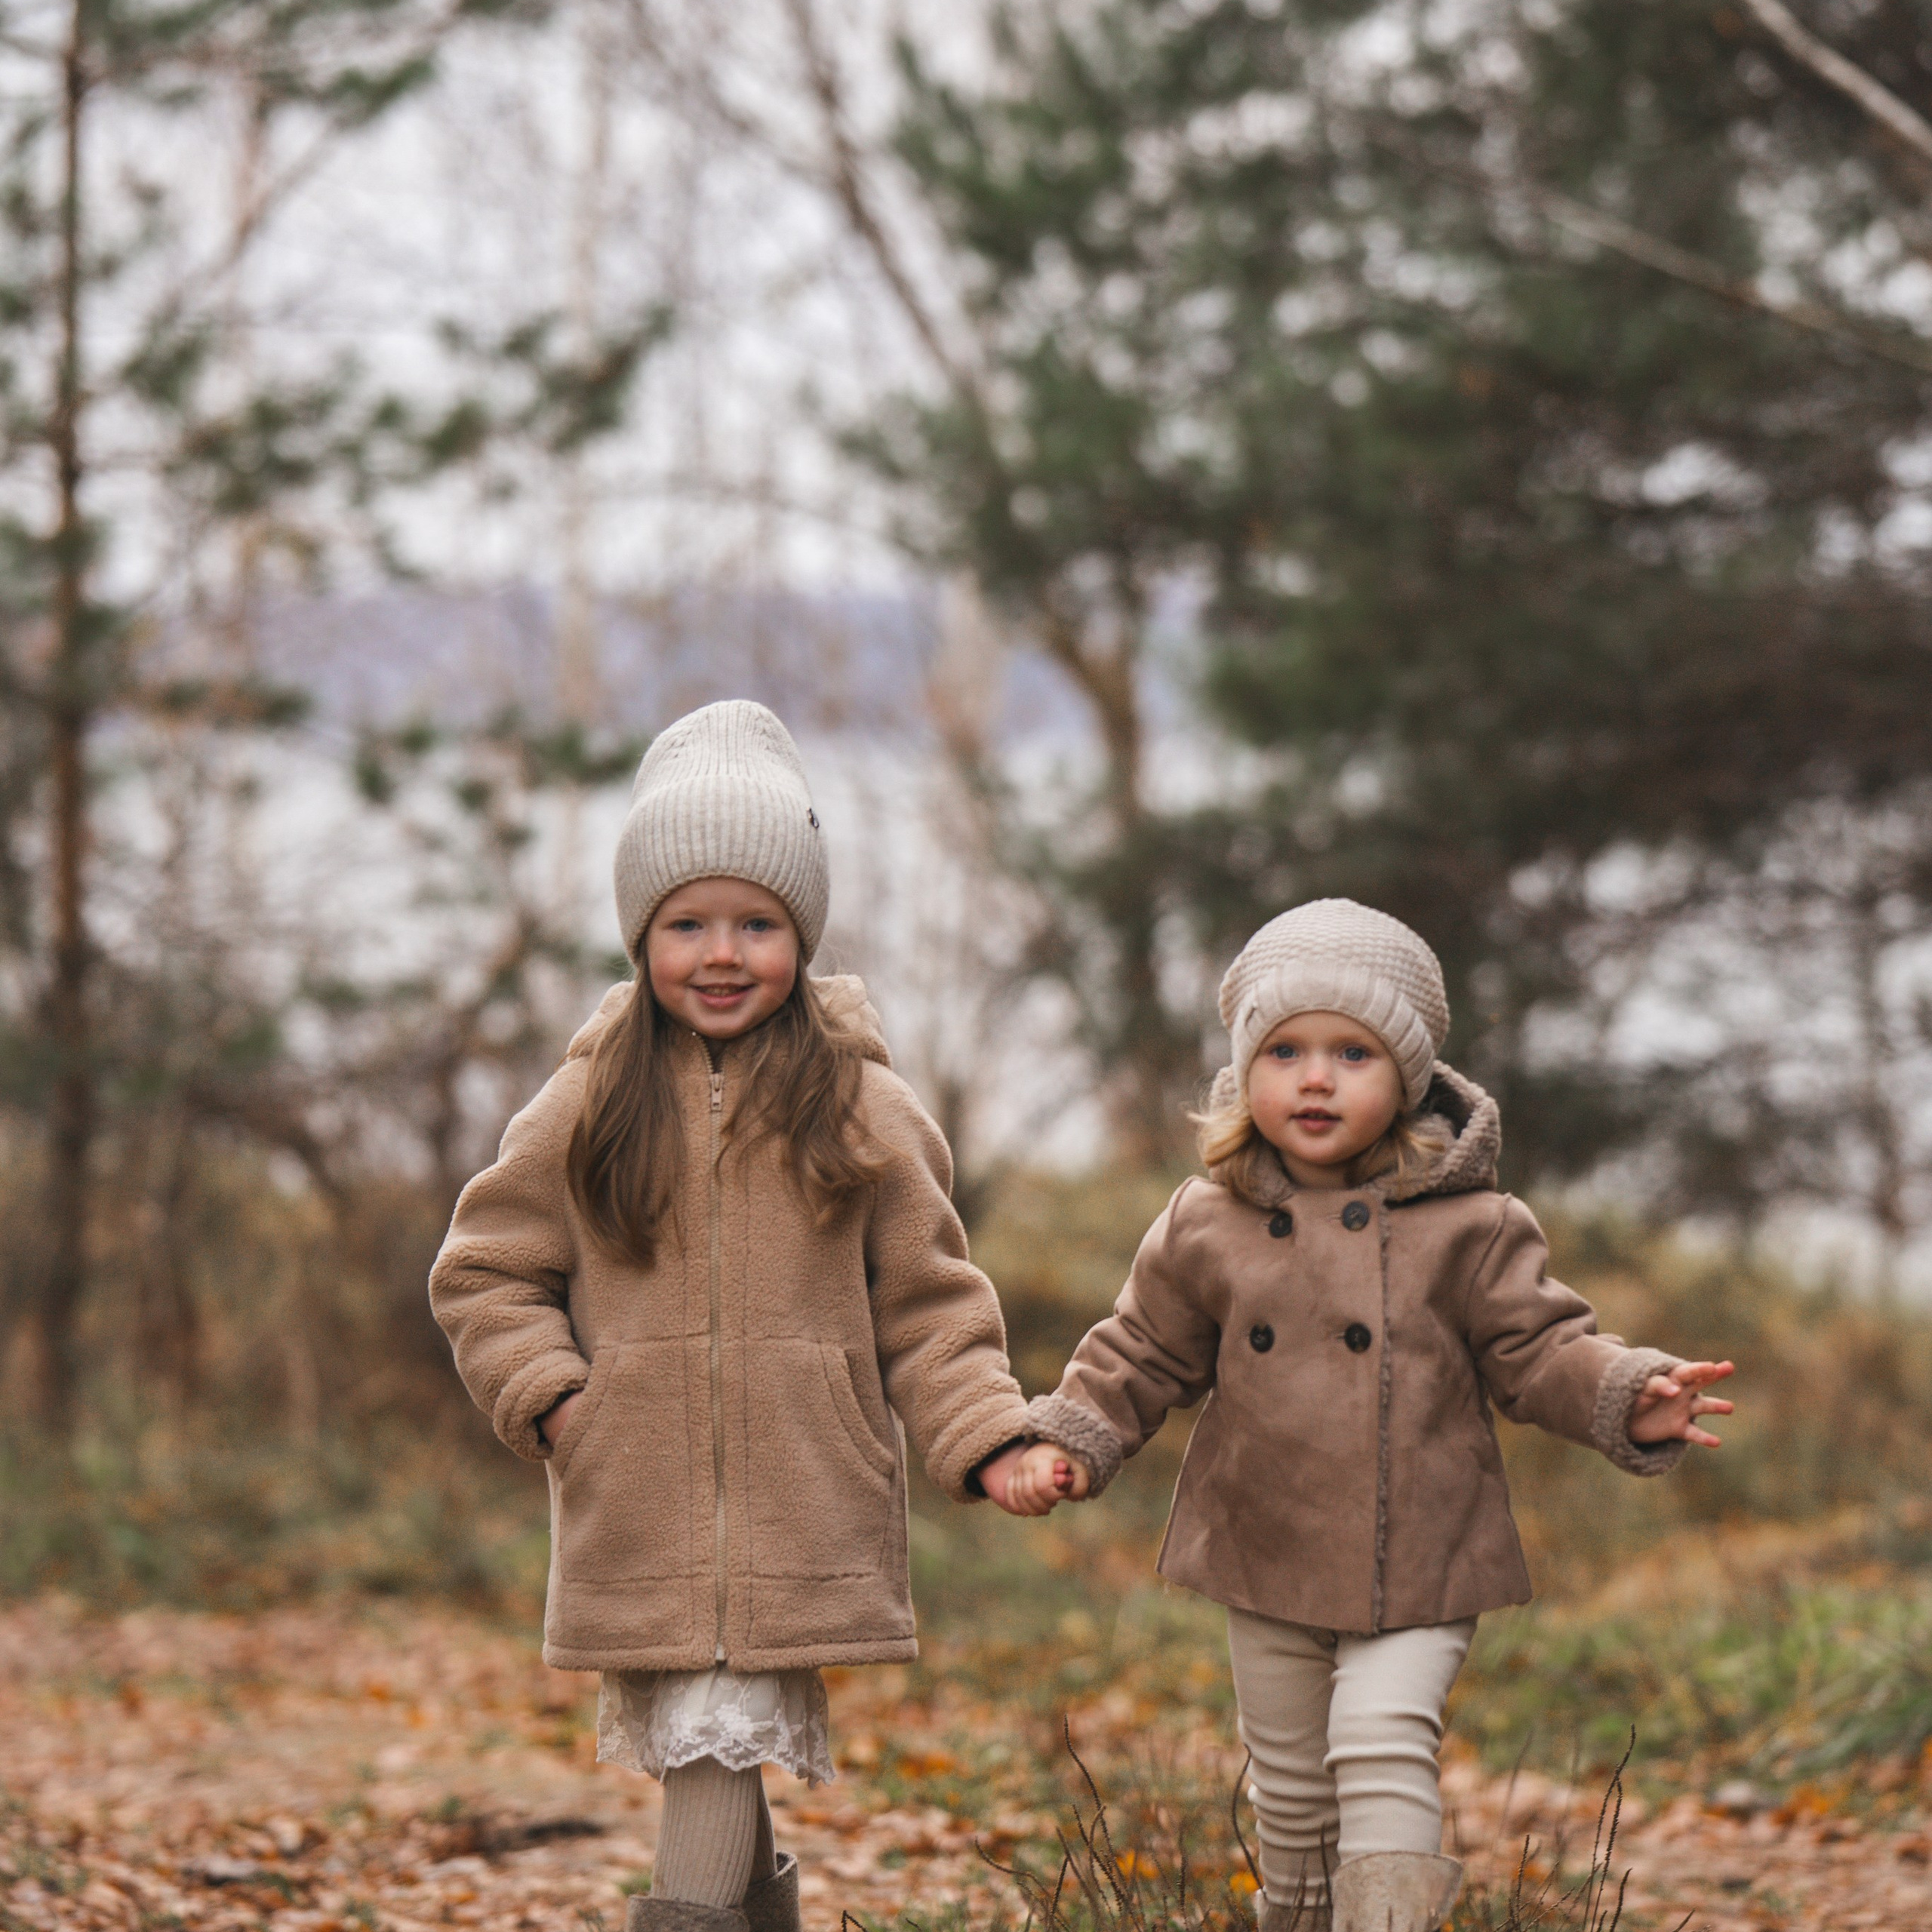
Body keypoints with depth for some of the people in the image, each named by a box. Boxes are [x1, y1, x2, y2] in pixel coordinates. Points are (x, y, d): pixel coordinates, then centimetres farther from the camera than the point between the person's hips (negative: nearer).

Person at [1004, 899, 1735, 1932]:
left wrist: (1628, 1399, -22)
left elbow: (1538, 1348, -5)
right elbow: (1142, 1353, 10)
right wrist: (1067, 1440, -1)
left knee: (1382, 1748, -18)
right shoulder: (1208, 1229, -1)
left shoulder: (1465, 1228, -7)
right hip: (1267, 1566, 3)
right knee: (1291, 1784, 14)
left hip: (1417, 1566, -3)